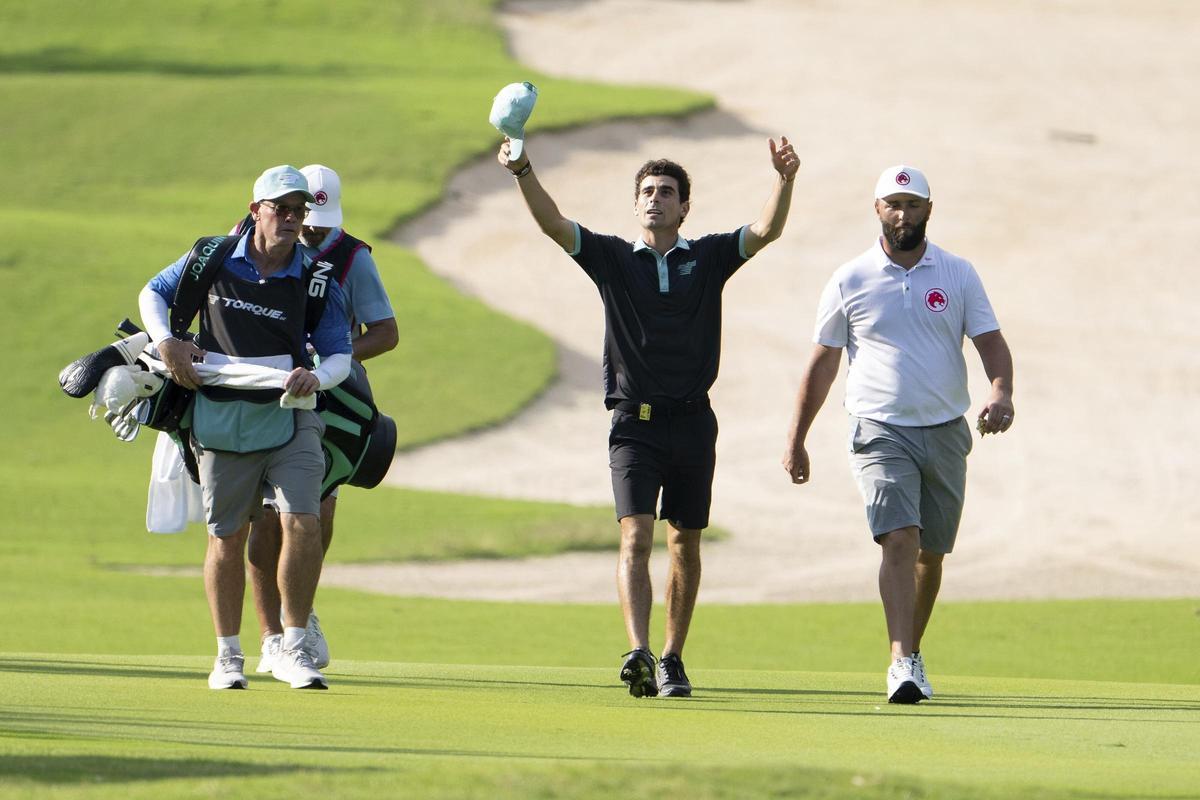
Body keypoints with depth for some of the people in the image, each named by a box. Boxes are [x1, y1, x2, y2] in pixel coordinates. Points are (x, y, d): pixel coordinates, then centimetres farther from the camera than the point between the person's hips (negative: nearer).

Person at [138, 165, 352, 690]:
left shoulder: (317, 283, 0)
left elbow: (340, 354, 2)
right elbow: (153, 293, 14)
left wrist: (316, 377, -20)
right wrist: (167, 342, -4)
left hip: (289, 420, 0)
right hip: (221, 423, 0)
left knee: (303, 524, -15)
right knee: (227, 537, 6)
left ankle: (292, 650, -5)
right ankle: (228, 656, 19)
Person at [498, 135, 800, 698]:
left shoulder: (708, 259, 7)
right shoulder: (613, 258, 5)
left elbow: (767, 231, -6)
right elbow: (552, 223, -7)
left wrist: (784, 180, -24)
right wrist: (523, 173, -24)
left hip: (692, 421, 2)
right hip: (634, 420, -2)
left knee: (685, 544, 8)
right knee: (635, 537, -15)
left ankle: (672, 660, 18)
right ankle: (638, 654, -28)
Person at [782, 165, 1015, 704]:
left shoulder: (958, 276, 5)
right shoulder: (850, 281, 2)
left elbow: (990, 341, 0)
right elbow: (822, 362, 8)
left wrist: (1001, 393, -21)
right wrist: (796, 439, 7)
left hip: (945, 432, 3)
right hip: (881, 432, -3)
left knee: (931, 553, 9)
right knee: (899, 539, -20)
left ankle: (912, 651, 27)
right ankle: (901, 664, -28)